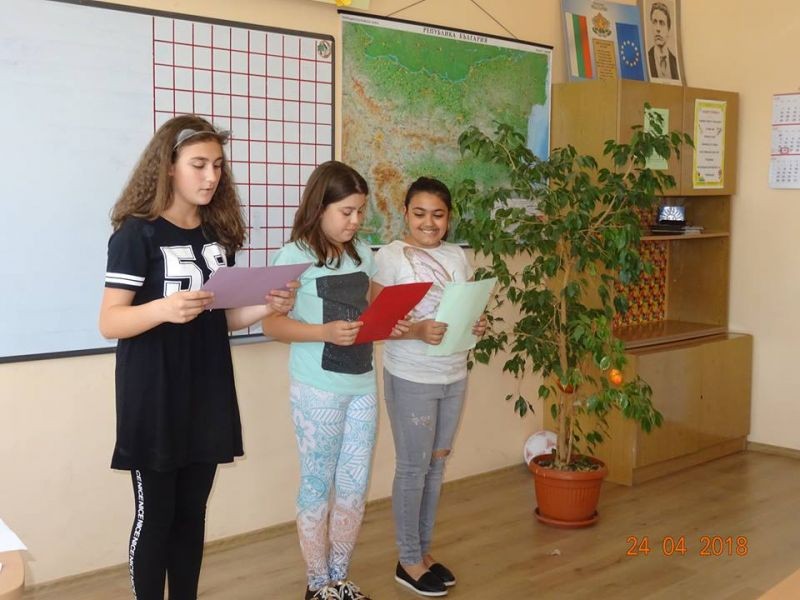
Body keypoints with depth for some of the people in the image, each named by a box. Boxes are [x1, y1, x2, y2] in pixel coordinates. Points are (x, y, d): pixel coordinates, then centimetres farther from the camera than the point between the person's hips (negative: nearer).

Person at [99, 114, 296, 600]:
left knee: (192, 513, 13)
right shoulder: (137, 232, -9)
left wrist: (269, 308, -5)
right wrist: (162, 309, -32)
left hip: (208, 394, 5)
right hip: (154, 399, -5)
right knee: (155, 515, 4)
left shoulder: (219, 232, 8)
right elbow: (110, 322, -13)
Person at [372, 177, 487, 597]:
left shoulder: (457, 256, 7)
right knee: (413, 467, 3)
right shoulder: (390, 256, -10)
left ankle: (424, 550, 28)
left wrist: (477, 326, -9)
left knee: (437, 463, 14)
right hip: (410, 378, -6)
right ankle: (408, 561, 18)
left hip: (454, 376, 6)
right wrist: (418, 330, -29)